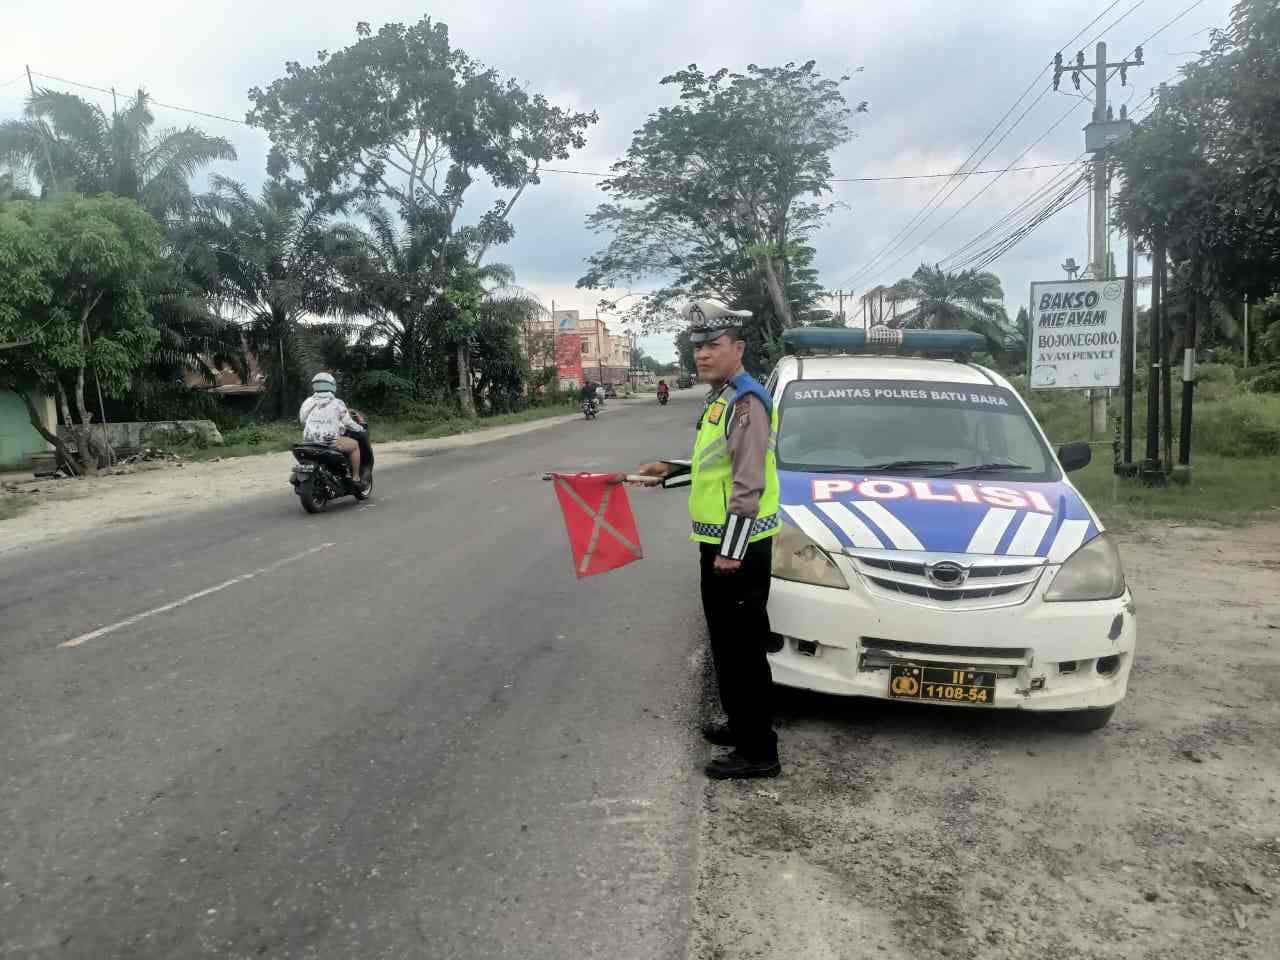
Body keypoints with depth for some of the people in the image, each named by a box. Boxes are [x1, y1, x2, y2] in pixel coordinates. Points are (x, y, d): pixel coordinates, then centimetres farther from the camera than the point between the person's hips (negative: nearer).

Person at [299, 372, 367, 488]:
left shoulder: (308, 402, 9)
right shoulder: (337, 403, -2)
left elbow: (302, 420, 14)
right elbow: (347, 423, -1)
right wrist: (361, 429, 18)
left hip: (309, 442, 5)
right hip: (330, 442, -5)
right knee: (355, 445, 18)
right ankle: (356, 478, 16)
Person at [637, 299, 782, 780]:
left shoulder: (746, 400, -16)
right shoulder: (722, 397, 15)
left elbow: (748, 482, -23)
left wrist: (731, 550, -24)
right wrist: (670, 470, 23)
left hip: (739, 547, -10)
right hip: (719, 542, 10)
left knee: (744, 649, -3)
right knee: (726, 642, 20)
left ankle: (759, 751, 7)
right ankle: (741, 722, 35)